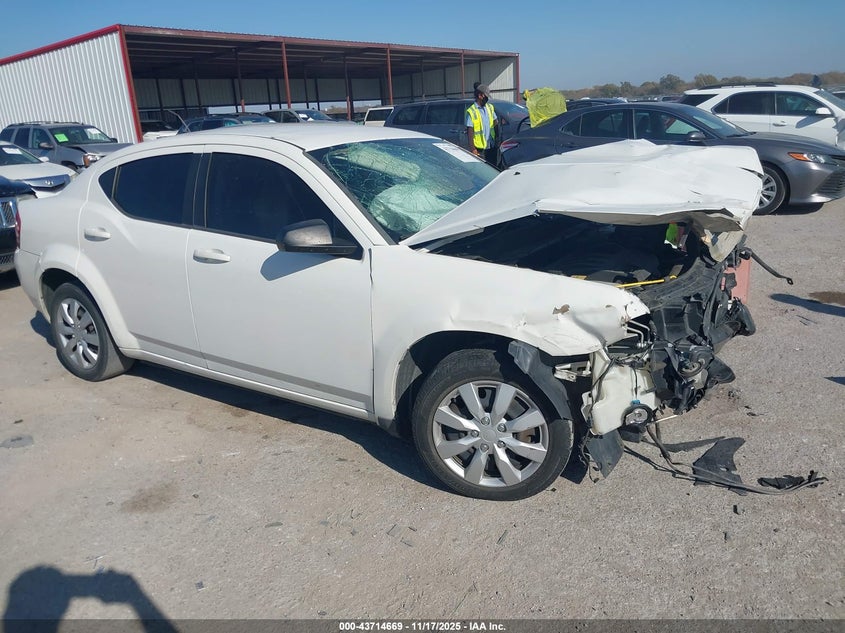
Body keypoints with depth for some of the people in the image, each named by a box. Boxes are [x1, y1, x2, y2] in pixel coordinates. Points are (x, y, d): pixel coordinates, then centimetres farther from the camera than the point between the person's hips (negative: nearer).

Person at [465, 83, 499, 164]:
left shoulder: (490, 107, 10)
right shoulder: (471, 111, -10)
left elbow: (496, 123, 16)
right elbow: (470, 131, -13)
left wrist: (497, 137, 9)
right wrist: (472, 148, -17)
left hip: (492, 146, 6)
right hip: (480, 149, -6)